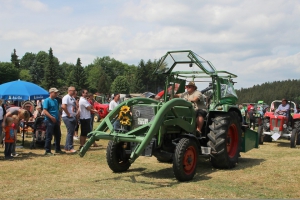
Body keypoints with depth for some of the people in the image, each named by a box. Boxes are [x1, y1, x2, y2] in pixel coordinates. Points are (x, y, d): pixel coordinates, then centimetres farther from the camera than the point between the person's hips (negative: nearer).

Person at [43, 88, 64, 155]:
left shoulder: (55, 101, 16)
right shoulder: (47, 100, -9)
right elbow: (44, 111, -17)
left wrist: (59, 119, 16)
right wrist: (52, 117, -24)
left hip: (56, 121, 8)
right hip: (50, 121, -8)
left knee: (58, 136, 13)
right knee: (49, 136, -4)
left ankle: (58, 149, 24)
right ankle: (47, 151, 2)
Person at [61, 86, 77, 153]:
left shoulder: (73, 98, 18)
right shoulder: (66, 97, -11)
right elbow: (63, 106, -24)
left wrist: (75, 114, 12)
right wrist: (68, 114, -19)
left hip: (73, 117, 9)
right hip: (67, 117, -9)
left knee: (71, 132, 11)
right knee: (70, 132, -10)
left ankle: (67, 147, 19)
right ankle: (70, 148, -6)